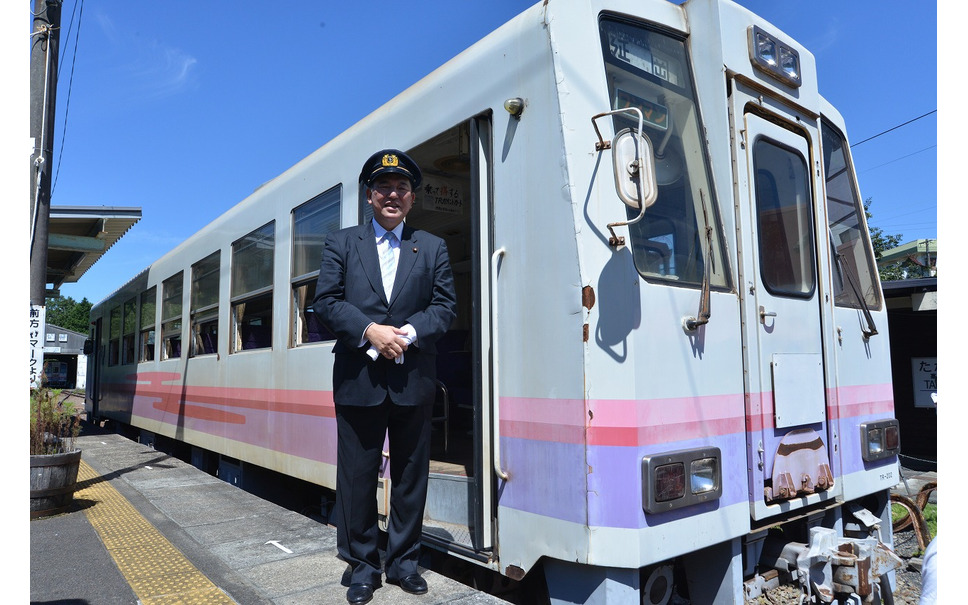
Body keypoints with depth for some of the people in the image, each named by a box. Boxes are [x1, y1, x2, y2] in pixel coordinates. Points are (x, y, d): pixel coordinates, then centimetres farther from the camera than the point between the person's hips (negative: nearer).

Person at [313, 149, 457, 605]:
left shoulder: (433, 248, 10)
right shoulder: (341, 243, 9)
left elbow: (445, 306, 3)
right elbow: (325, 302, 0)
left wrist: (408, 333, -14)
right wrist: (370, 330, -14)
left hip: (413, 379, 1)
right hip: (358, 379, -1)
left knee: (410, 474, 10)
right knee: (357, 476, 7)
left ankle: (403, 562, 26)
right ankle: (362, 566, 23)